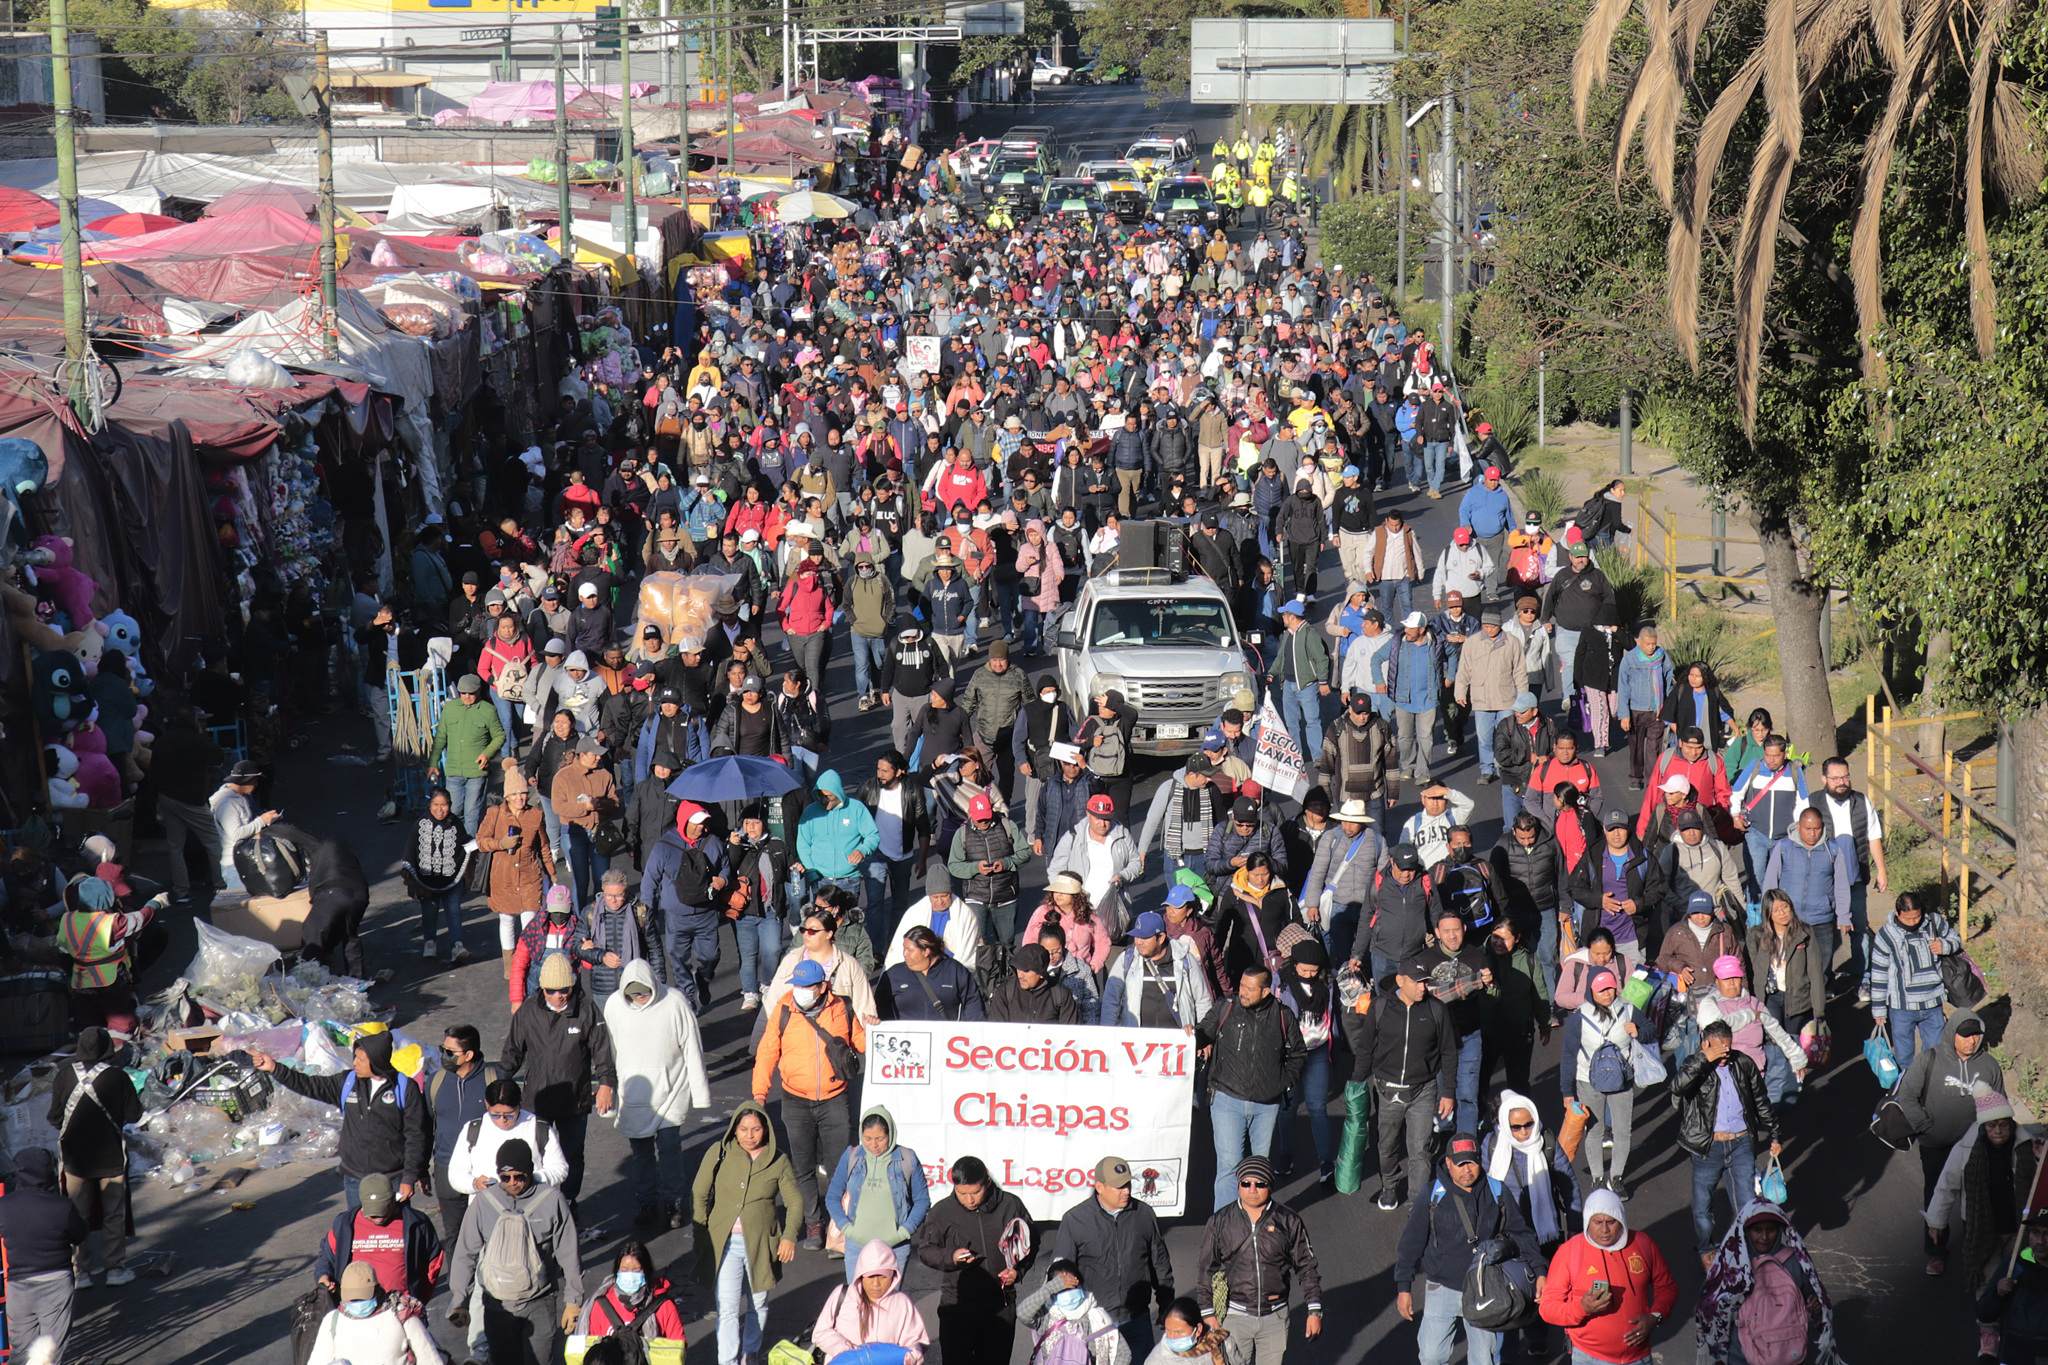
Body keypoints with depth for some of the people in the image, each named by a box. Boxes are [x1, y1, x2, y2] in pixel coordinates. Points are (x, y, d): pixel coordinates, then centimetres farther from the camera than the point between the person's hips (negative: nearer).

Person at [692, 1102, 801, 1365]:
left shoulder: (778, 1161, 0)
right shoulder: (719, 1153, -1)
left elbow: (795, 1201, 1)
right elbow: (699, 1194, 4)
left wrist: (789, 1236, -12)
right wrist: (701, 1232, -2)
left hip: (761, 1243, 1)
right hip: (725, 1242, -1)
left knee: (757, 1305, 16)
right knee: (728, 1307, -9)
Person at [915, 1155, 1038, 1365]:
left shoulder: (1011, 1205, -1)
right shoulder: (942, 1211, -4)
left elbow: (1029, 1245, 13)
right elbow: (925, 1250, 5)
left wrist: (1017, 1270, -5)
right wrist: (950, 1257, -15)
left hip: (1001, 1306, 1)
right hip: (957, 1306, -1)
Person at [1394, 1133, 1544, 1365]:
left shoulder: (1496, 1193, -4)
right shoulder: (1433, 1195, -9)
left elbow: (1521, 1234, 6)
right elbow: (1411, 1243, -2)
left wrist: (1538, 1273, -1)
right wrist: (1403, 1287, -3)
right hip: (1442, 1289, -1)